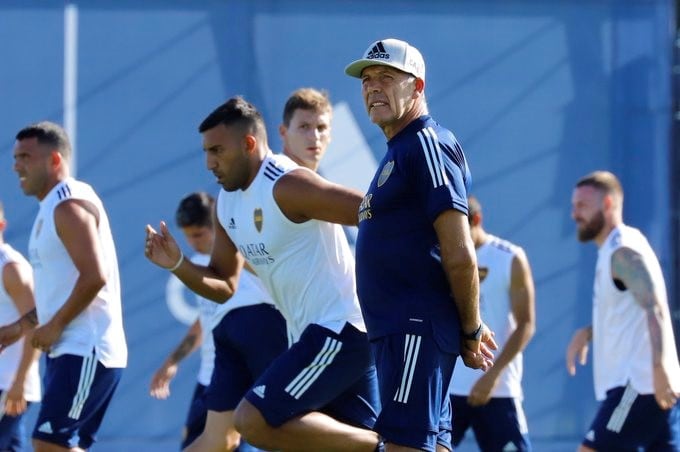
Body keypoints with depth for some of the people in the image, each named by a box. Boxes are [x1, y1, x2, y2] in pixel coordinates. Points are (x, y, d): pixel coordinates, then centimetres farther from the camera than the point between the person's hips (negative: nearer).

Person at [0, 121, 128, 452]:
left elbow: (94, 277, -22)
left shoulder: (69, 206, -12)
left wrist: (55, 326, -16)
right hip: (69, 350, 10)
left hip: (86, 352, -10)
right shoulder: (51, 208, 19)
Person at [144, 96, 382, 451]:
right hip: (314, 334, 10)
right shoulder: (227, 202, 12)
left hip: (341, 329, -10)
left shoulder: (287, 186, -16)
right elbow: (223, 286, 20)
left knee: (254, 420, -17)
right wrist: (177, 265, 1)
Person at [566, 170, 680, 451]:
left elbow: (656, 310, -23)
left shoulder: (623, 252, -11)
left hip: (639, 385, -10)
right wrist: (588, 333, 16)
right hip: (645, 385, 10)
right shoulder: (613, 251, 20)